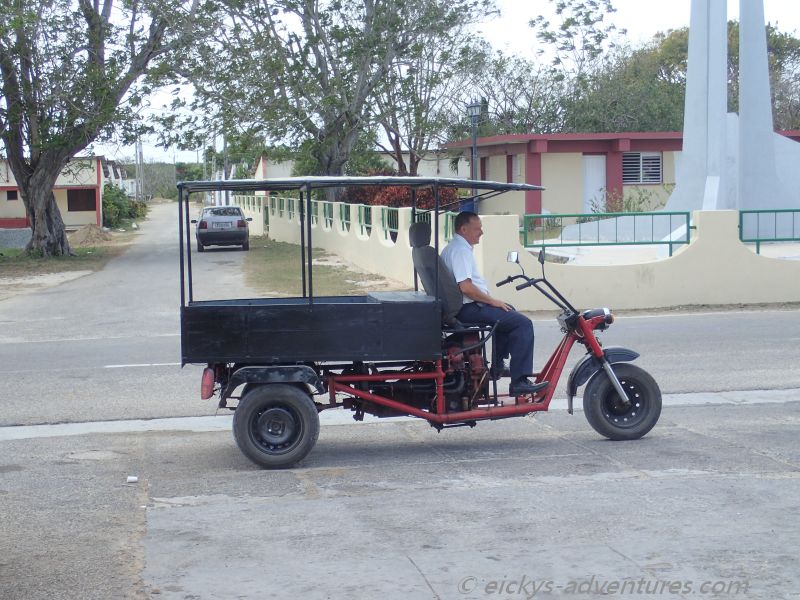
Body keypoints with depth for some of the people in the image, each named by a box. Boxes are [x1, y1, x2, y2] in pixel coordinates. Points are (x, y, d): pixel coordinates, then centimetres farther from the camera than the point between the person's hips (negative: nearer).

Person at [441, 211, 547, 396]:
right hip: (470, 309, -11)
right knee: (523, 323, -17)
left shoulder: (452, 248, 18)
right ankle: (519, 382, -22)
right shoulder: (460, 250, -16)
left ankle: (497, 365, 34)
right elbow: (466, 287, -26)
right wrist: (492, 301, -15)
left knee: (510, 312, 32)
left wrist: (490, 300, 20)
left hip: (464, 306, 11)